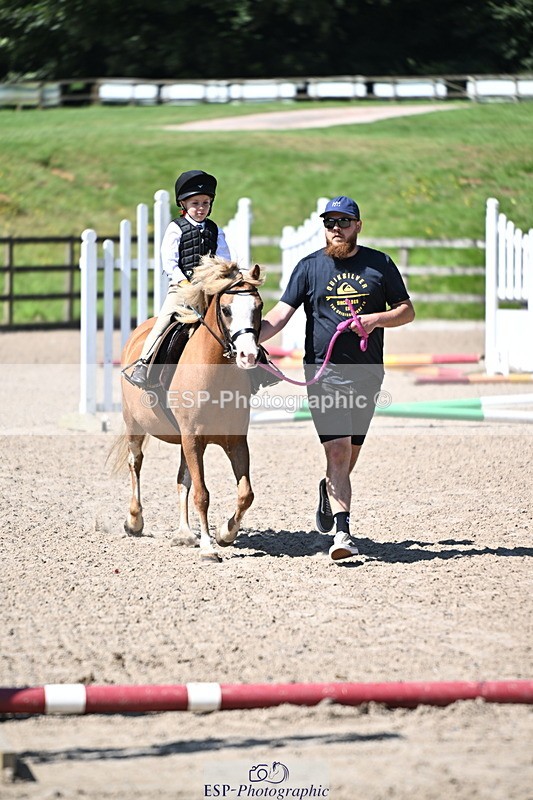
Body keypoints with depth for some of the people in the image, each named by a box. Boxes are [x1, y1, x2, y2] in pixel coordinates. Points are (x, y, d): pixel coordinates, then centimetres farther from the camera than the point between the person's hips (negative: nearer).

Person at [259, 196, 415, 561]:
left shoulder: (380, 264, 6)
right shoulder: (310, 267, 2)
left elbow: (407, 310, 9)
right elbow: (281, 313, -5)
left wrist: (377, 319, -12)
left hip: (367, 373, 2)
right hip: (324, 372, -2)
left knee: (350, 454, 11)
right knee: (338, 450, -13)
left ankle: (329, 491, 44)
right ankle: (343, 532, -18)